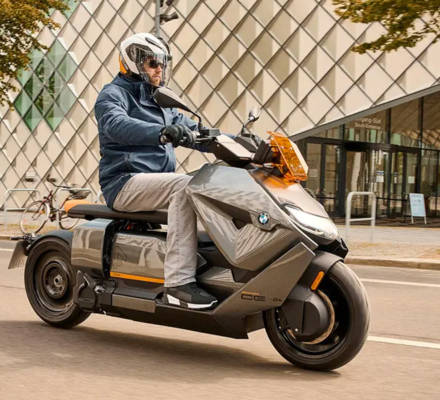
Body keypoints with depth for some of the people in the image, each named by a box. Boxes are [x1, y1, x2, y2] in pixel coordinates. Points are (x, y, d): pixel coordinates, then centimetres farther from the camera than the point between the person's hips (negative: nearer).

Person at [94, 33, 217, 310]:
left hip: (160, 179, 8)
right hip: (125, 182, -8)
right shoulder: (113, 94, -1)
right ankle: (178, 282, -38)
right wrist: (161, 131, -42)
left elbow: (194, 131, 21)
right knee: (185, 186, -32)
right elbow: (116, 124, -24)